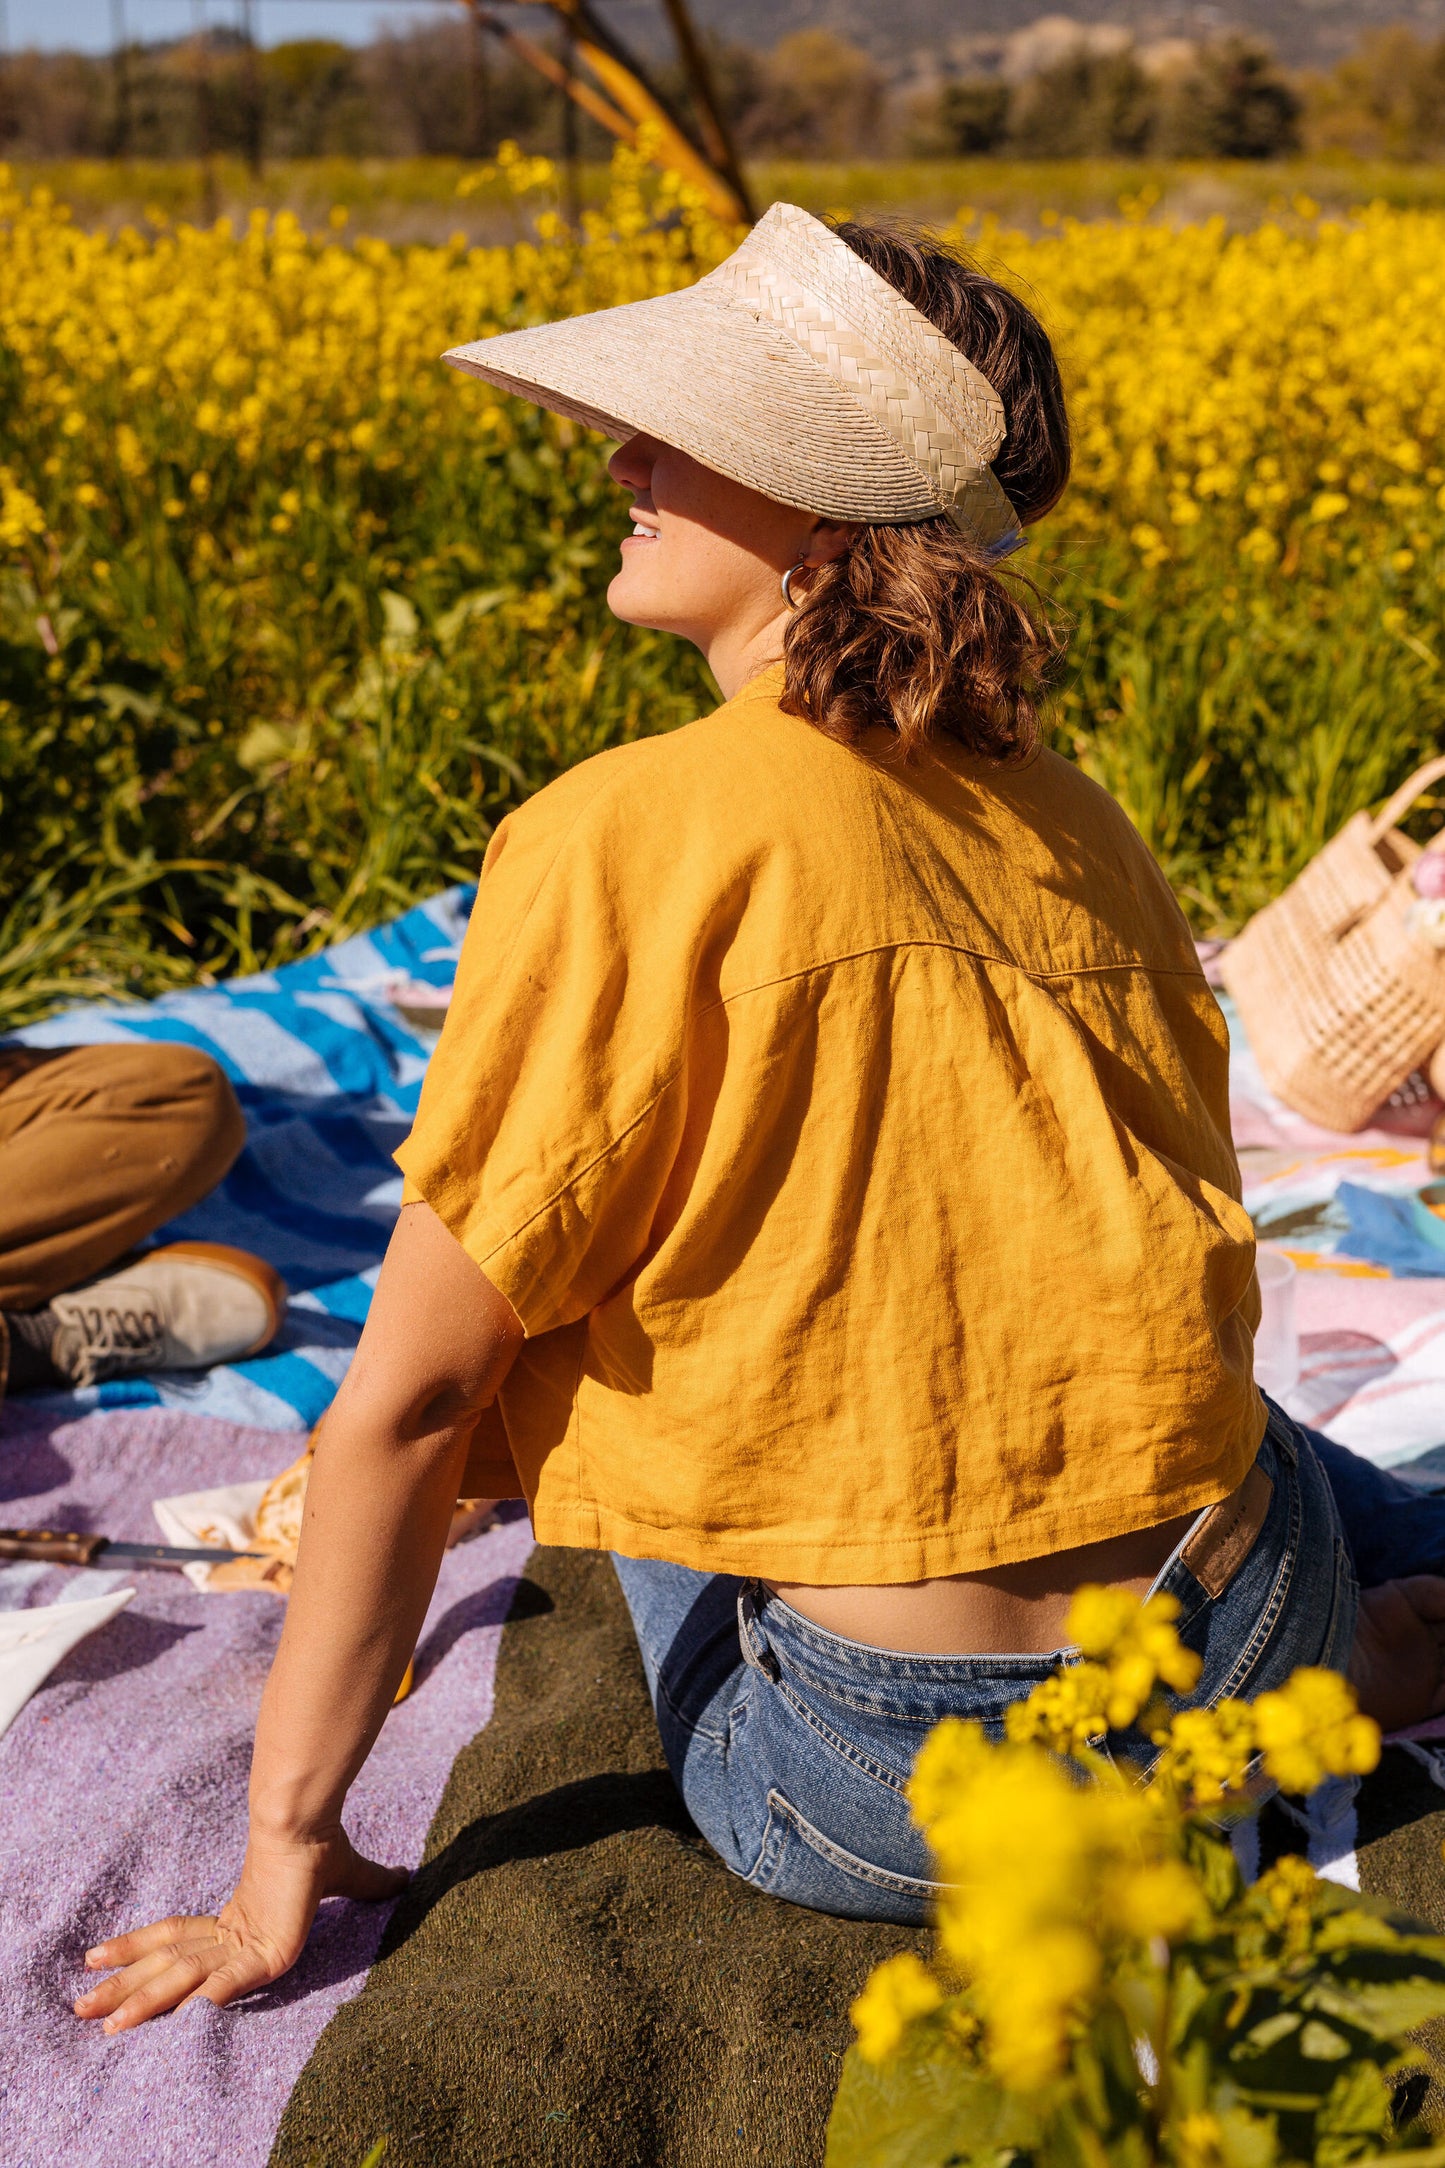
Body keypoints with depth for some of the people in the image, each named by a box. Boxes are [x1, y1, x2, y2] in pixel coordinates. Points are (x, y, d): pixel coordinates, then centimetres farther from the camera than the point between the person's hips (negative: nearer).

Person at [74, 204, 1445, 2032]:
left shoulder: (620, 846, -17)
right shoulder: (1075, 826, 2)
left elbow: (410, 1400, -13)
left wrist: (284, 1849, -1)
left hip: (896, 1799, -6)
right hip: (1238, 1681, 6)